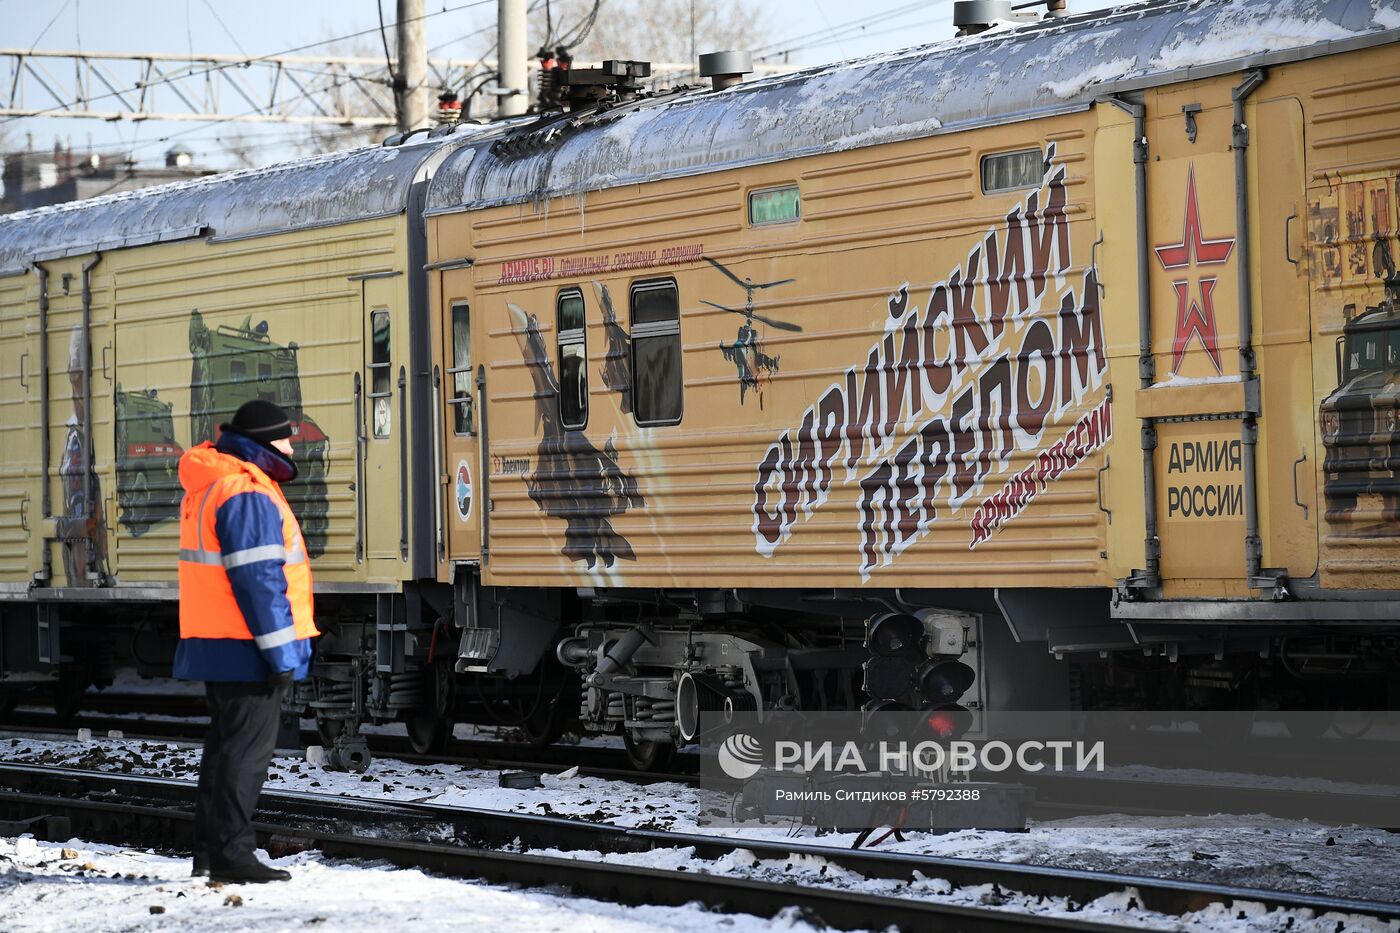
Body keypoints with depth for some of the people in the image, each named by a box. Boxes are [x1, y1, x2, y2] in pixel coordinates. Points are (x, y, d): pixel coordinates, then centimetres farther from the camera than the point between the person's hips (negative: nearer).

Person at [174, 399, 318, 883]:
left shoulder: (208, 488, 16)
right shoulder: (247, 495, -18)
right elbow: (258, 580, -22)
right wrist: (280, 652, -19)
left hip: (215, 644, 10)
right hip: (245, 647, -10)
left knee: (227, 743, 16)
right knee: (248, 748, -6)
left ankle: (210, 847, 21)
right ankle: (231, 852, -5)